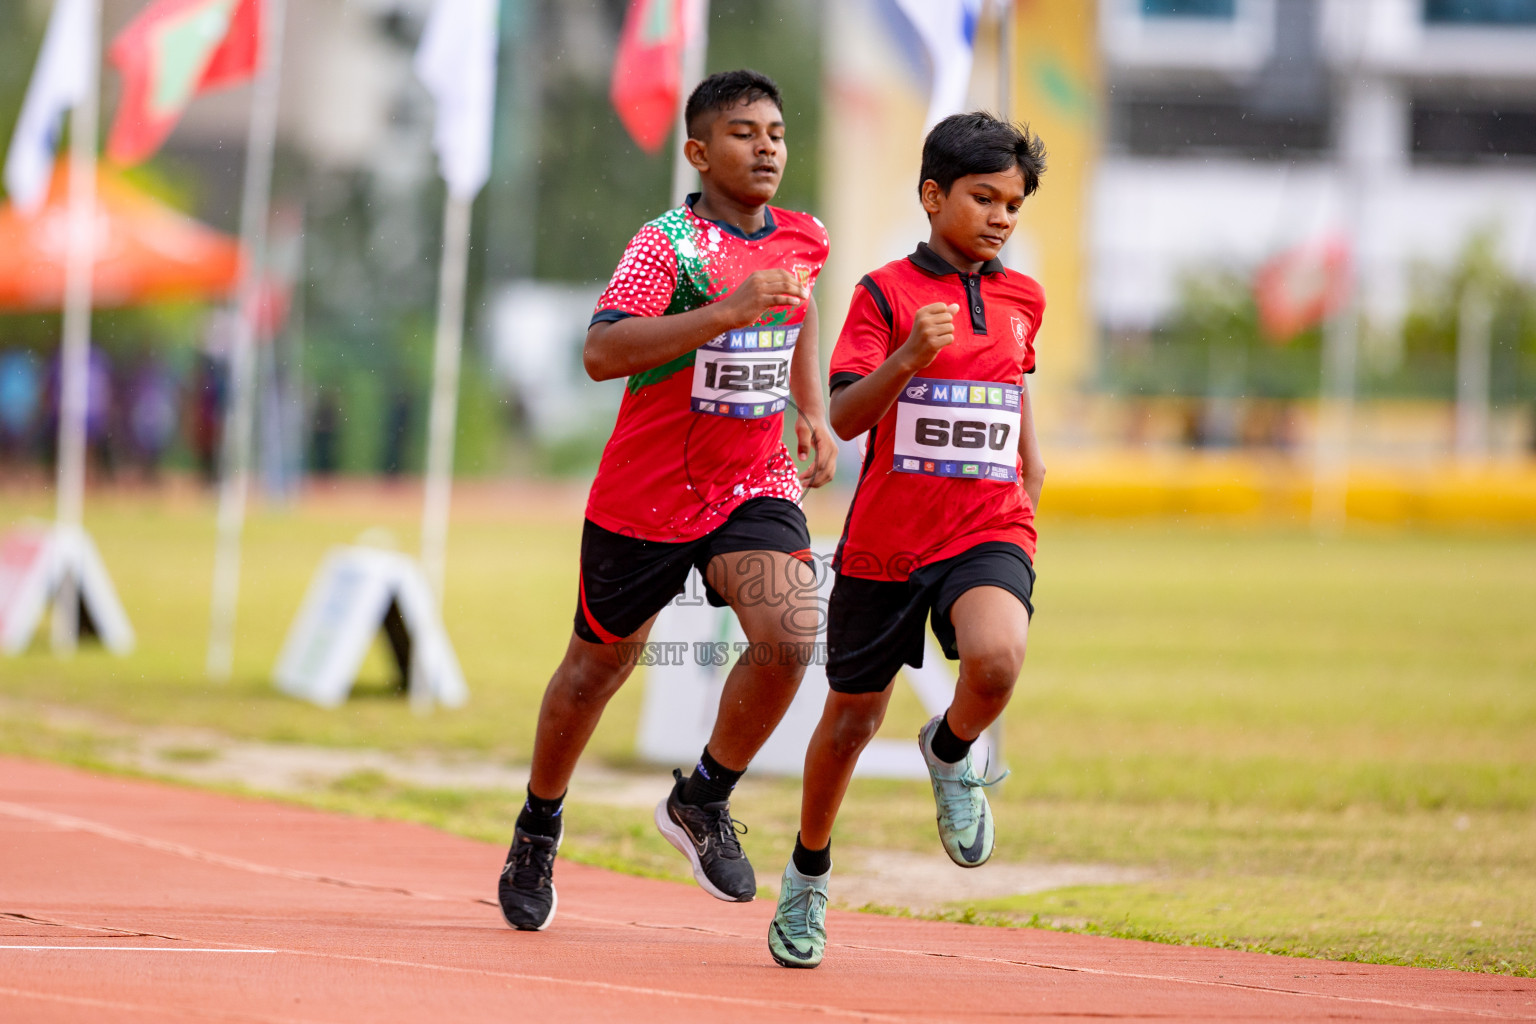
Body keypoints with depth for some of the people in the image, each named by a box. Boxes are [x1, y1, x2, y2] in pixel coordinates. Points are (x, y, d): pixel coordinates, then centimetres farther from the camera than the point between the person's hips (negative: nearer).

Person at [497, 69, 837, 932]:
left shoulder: (803, 240, 1)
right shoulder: (669, 244, -18)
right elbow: (602, 352, -34)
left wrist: (813, 411, 13)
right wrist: (727, 312, -41)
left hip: (754, 489, 4)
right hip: (644, 497, -3)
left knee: (790, 637, -23)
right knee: (598, 668, 14)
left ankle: (703, 803, 0)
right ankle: (539, 833, 39)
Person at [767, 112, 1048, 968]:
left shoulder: (1022, 300, 9)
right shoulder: (886, 293, -5)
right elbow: (845, 416, -14)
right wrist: (906, 359, -28)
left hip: (989, 531, 2)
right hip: (887, 537, -2)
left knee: (996, 660, -30)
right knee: (853, 717, 10)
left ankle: (952, 753, 5)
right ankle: (809, 877, 34)